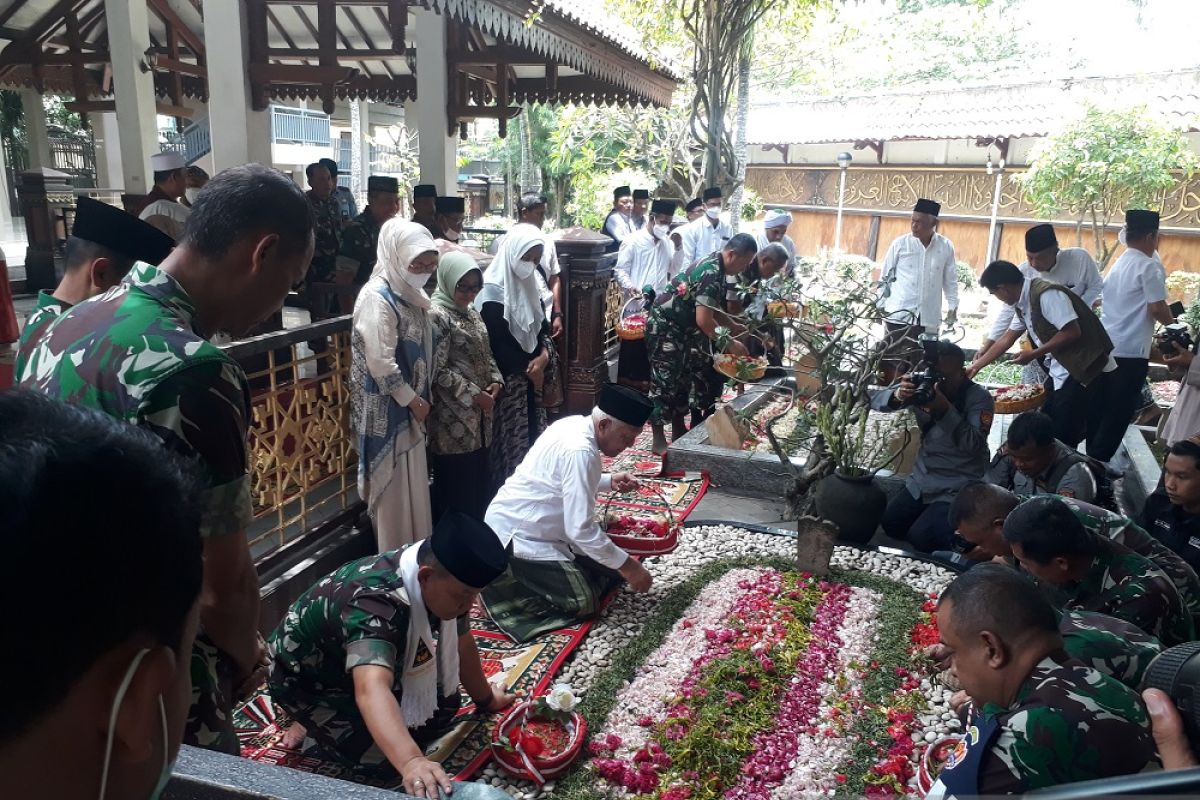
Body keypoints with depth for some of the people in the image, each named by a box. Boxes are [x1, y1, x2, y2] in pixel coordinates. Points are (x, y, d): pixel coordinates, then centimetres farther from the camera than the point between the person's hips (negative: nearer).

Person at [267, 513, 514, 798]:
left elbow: (461, 642, 0)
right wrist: (411, 762, -71)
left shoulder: (439, 584, -19)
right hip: (305, 680, -7)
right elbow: (371, 690, -58)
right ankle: (315, 727, 6)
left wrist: (485, 698, 12)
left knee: (444, 705, 2)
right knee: (381, 758, -19)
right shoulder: (376, 604, -43)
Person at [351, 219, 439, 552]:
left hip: (409, 404, 9)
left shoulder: (410, 293, 8)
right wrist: (412, 400, -14)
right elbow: (380, 363, -23)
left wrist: (420, 399, 10)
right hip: (388, 410, -8)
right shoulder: (377, 298, -20)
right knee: (394, 487, 3)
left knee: (413, 484, 17)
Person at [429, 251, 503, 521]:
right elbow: (438, 370, -19)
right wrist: (474, 394, -17)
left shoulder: (471, 312, 12)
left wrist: (495, 381, 1)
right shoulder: (437, 316, -15)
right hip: (453, 418, -8)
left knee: (479, 482, 16)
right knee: (457, 489, 1)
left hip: (479, 413, 8)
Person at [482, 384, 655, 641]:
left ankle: (523, 575, 15)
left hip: (533, 523, 10)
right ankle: (508, 581, 0)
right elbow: (581, 529, -30)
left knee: (606, 571, 11)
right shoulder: (580, 451, -29)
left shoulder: (575, 424, -1)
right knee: (584, 604, -12)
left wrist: (609, 482, 2)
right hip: (517, 534, -10)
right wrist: (627, 565, -21)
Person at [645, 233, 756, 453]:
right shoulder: (711, 274, -25)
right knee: (665, 380, -5)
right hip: (664, 326, -10)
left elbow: (713, 310, 18)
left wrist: (735, 327, 9)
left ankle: (679, 430, 25)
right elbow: (703, 320, -27)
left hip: (681, 327, 10)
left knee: (682, 377, 15)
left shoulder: (715, 267, 6)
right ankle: (658, 439, 2)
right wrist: (729, 344, -18)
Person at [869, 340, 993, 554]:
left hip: (959, 486, -6)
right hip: (922, 478, 6)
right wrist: (897, 395, -33)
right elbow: (875, 399, -11)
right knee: (891, 525, 2)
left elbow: (975, 446, -26)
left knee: (921, 539, -17)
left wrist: (946, 410, -36)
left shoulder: (979, 397, -14)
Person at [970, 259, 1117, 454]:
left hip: (1087, 370, -9)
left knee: (1062, 433, -6)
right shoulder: (1023, 303, 10)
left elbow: (1072, 332, -24)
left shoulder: (1046, 294, -20)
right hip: (1062, 369, 9)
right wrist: (977, 365, 22)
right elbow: (1007, 339, 20)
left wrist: (1034, 354, -16)